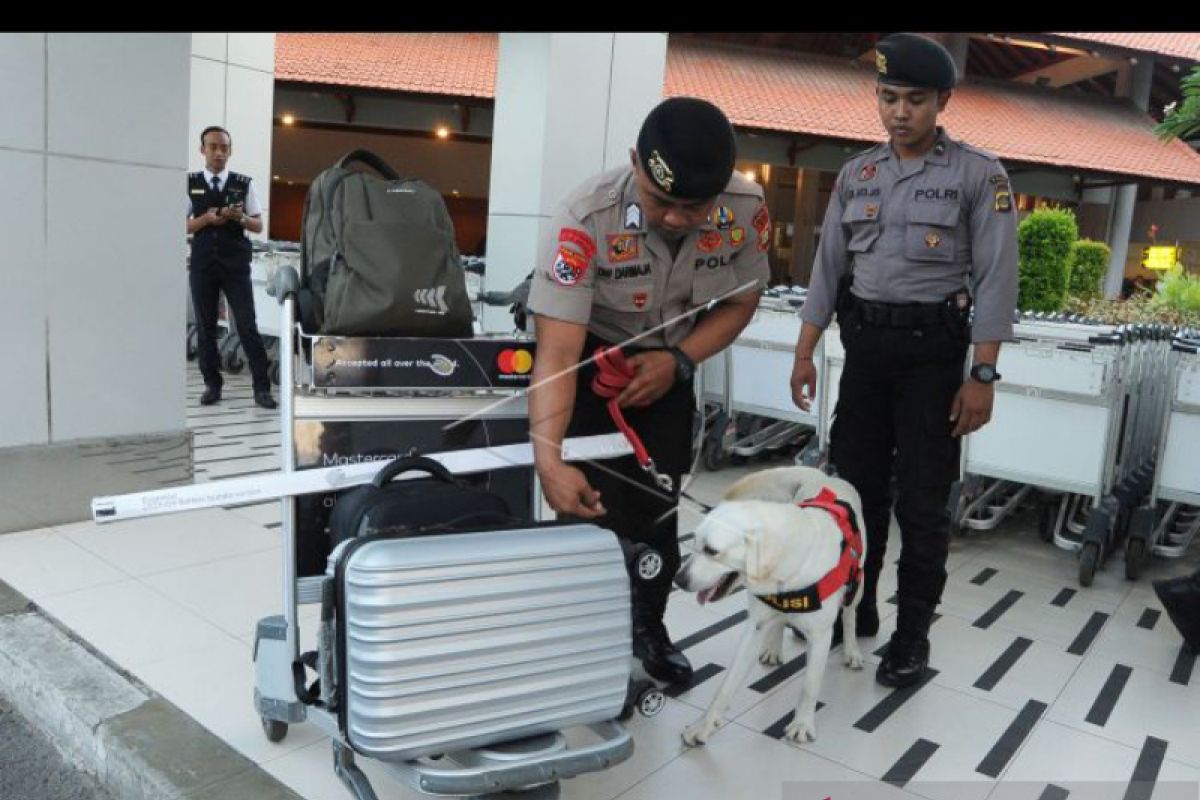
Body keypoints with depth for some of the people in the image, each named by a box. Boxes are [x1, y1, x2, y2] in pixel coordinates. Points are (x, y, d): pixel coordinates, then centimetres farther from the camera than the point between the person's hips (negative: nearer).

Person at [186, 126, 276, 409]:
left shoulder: (243, 184, 5)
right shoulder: (190, 183, 6)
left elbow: (259, 225, 6)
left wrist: (240, 217, -15)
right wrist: (206, 219, -13)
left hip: (236, 264, -1)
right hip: (202, 264, 1)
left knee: (247, 325, -4)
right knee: (205, 326, 6)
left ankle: (262, 387, -1)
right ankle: (212, 384, 17)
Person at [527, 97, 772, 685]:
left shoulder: (746, 209, -23)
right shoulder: (586, 218, -36)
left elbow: (740, 302, -5)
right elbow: (557, 353, -38)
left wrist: (678, 362, -19)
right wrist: (549, 460, -49)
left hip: (669, 361, 4)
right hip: (593, 357, -3)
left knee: (659, 505, 10)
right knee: (597, 506, -11)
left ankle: (649, 630, 33)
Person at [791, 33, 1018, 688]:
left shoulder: (978, 175, -4)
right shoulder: (855, 175, 8)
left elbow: (995, 280, -7)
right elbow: (828, 267, 9)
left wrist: (983, 376, -12)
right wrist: (804, 354, 5)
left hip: (932, 350, -4)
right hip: (864, 344, 4)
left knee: (921, 498, 1)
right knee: (855, 484, 10)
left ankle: (912, 633, 14)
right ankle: (853, 606, 27)